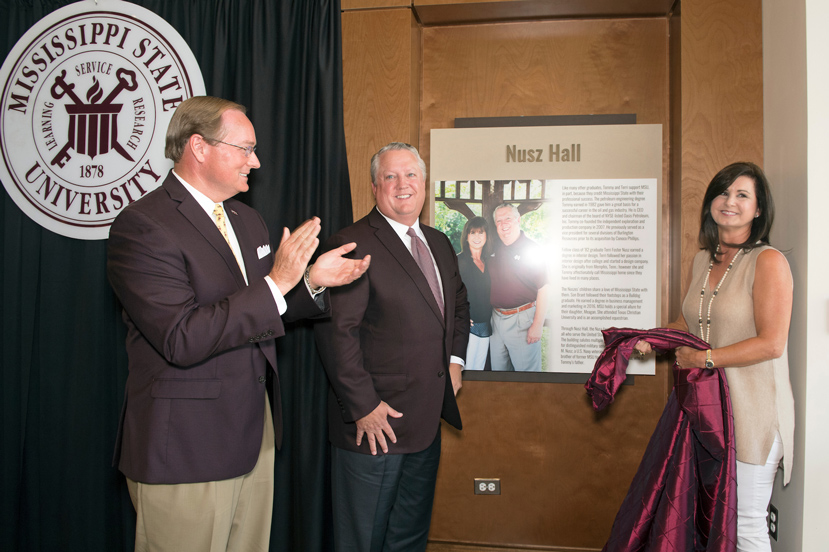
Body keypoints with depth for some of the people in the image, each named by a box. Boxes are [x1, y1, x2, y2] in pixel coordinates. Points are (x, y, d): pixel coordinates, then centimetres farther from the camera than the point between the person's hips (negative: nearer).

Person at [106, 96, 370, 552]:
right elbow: (181, 340, -26)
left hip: (254, 432, 8)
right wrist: (276, 283, -26)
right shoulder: (142, 226, -16)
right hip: (184, 449, -8)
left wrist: (312, 280, 1)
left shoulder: (248, 220, 11)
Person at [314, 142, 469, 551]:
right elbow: (336, 330, -20)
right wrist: (363, 406, -20)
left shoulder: (440, 244, 12)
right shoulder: (352, 245, -14)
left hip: (428, 419, 7)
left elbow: (459, 303, 25)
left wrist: (455, 359, 11)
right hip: (374, 422, -7)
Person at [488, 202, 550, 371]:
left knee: (526, 371, 0)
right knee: (497, 370, 14)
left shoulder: (531, 249, -8)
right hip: (496, 317, 6)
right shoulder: (495, 250, 10)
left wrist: (537, 325, -17)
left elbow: (543, 289, -12)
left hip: (522, 319, -6)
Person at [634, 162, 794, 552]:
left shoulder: (768, 262, -11)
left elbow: (771, 344, -17)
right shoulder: (702, 260, 10)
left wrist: (703, 358, -15)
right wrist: (652, 339, 7)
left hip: (752, 406, -6)